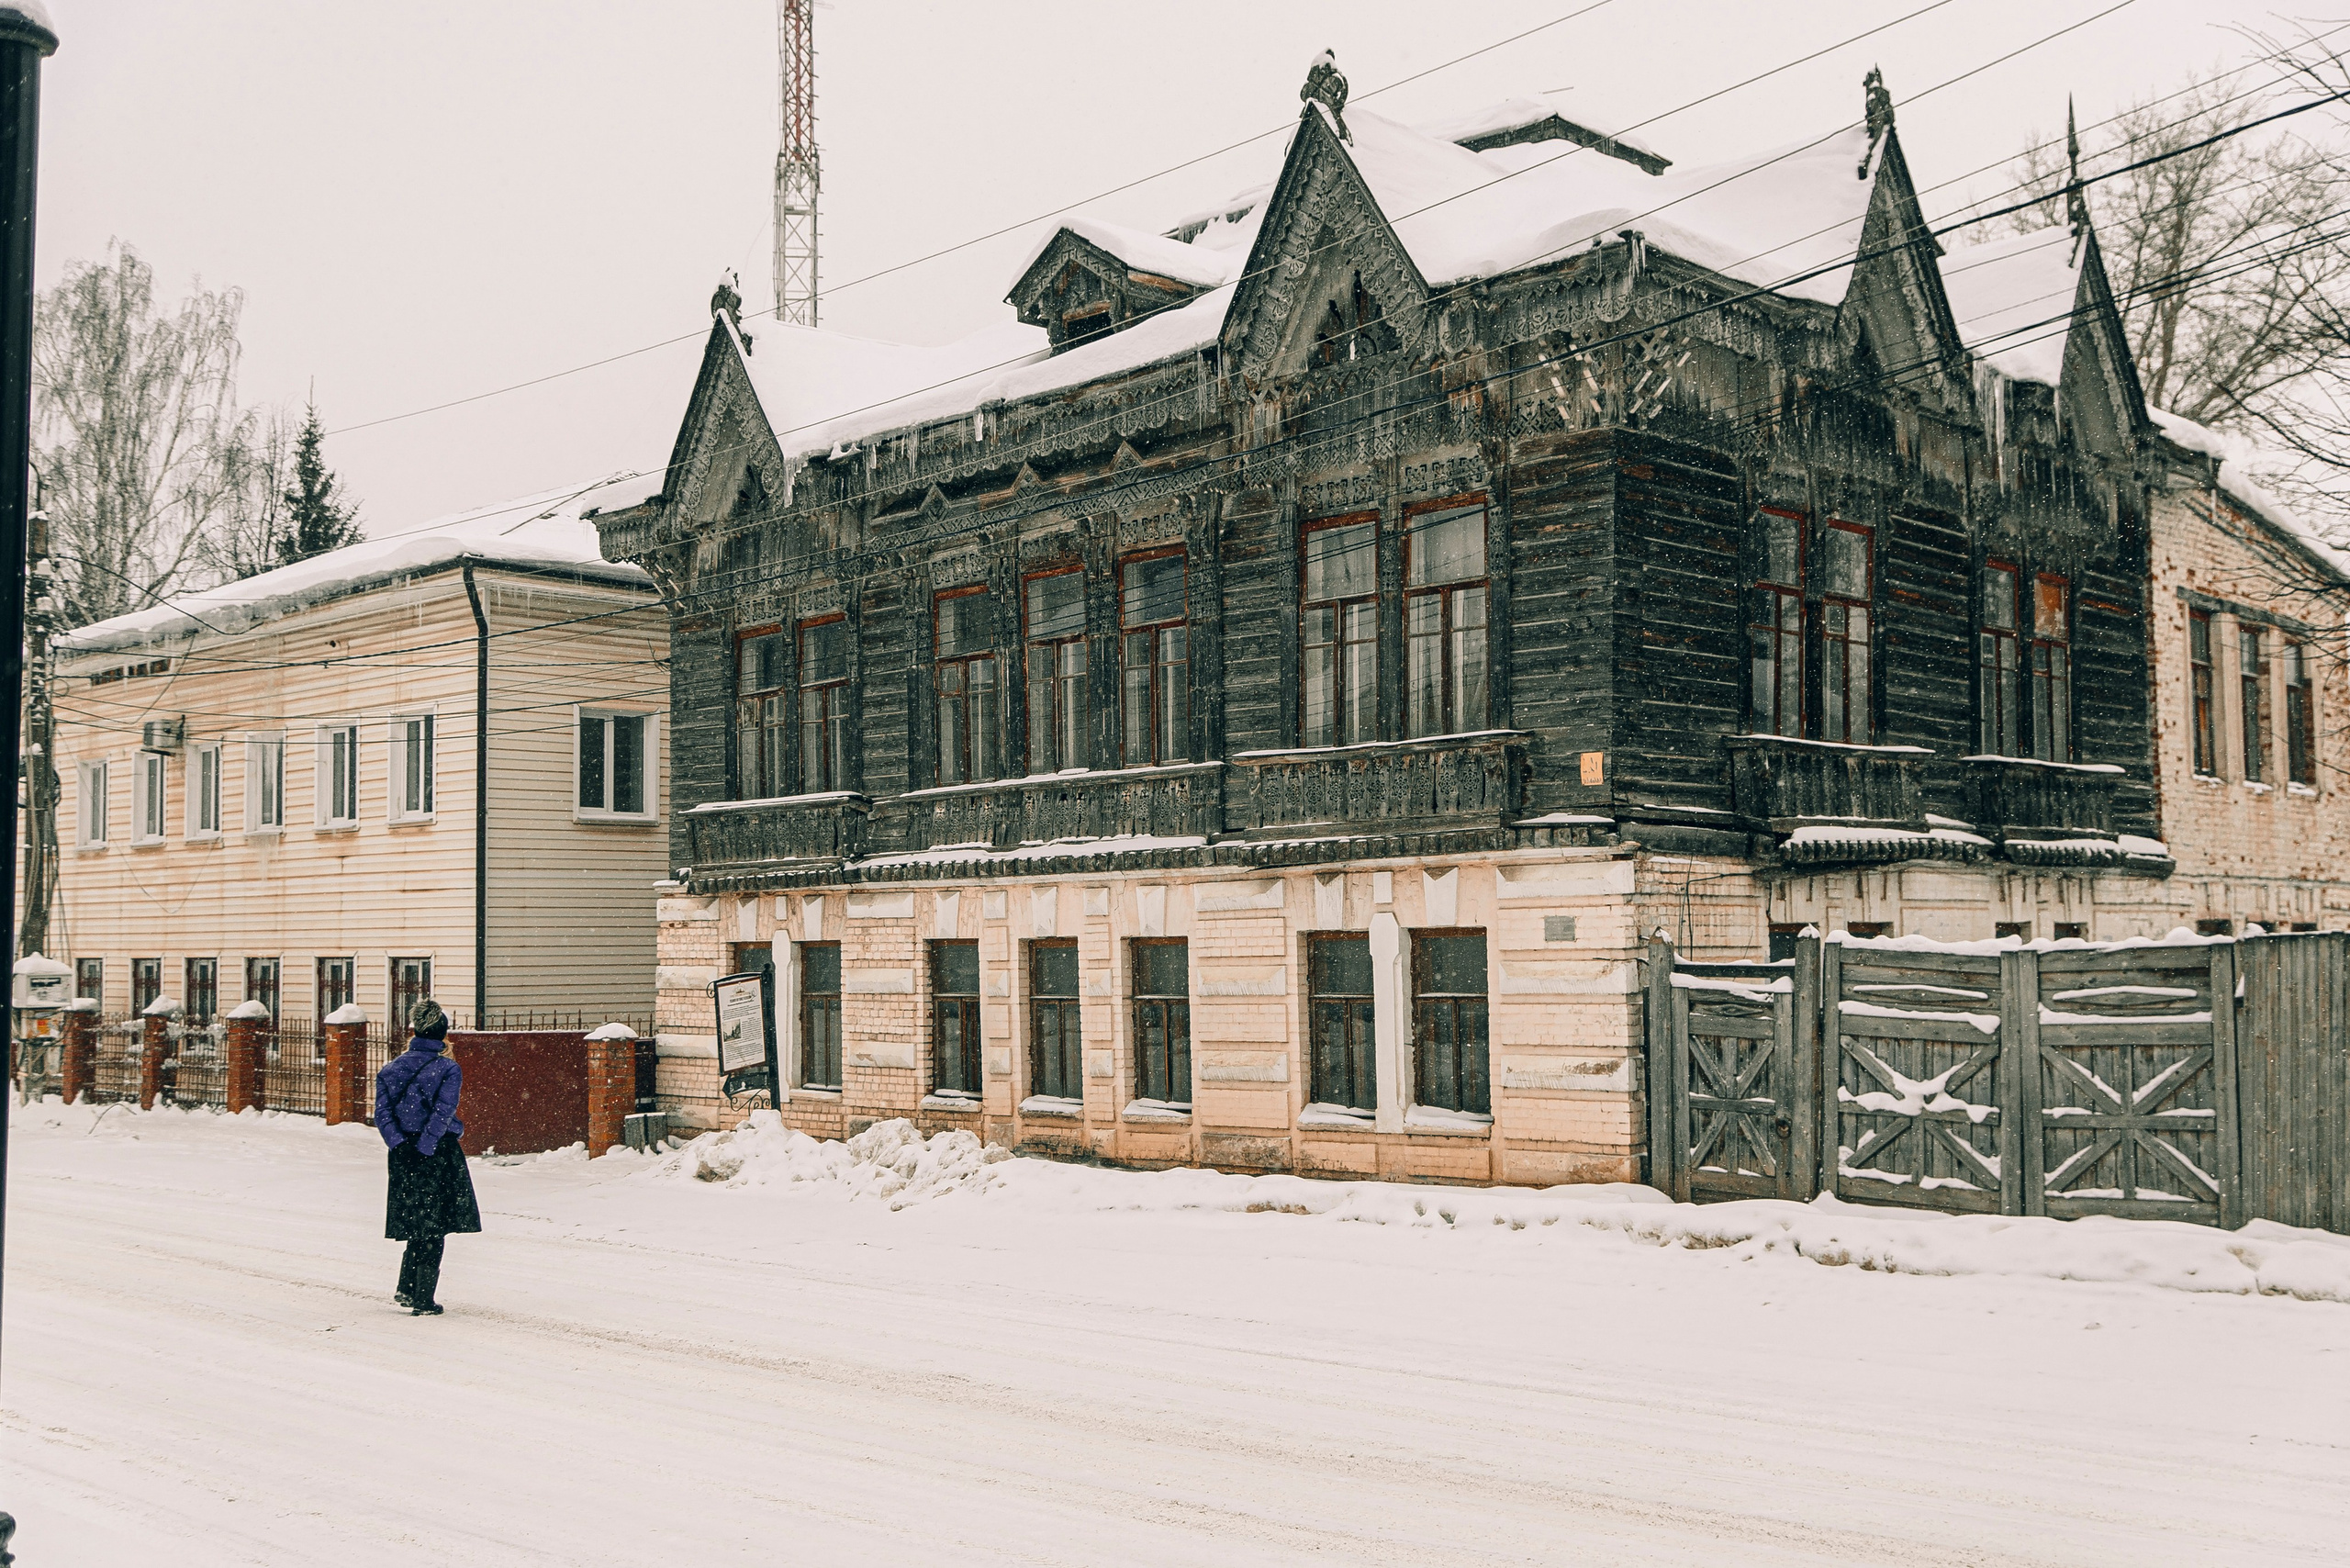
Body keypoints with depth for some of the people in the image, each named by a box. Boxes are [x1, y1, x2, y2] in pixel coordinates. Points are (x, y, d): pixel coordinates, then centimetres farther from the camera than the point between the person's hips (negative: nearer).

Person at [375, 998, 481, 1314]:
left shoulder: (391, 1068, 4)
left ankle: (406, 1289, 17)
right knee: (433, 1228, 4)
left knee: (417, 1223, 20)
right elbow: (442, 1113, -18)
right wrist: (424, 1149, -16)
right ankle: (423, 1300, 5)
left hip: (403, 1156, 4)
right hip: (440, 1153, -4)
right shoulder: (449, 1069, -9)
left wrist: (401, 1146, -9)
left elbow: (382, 1111, -4)